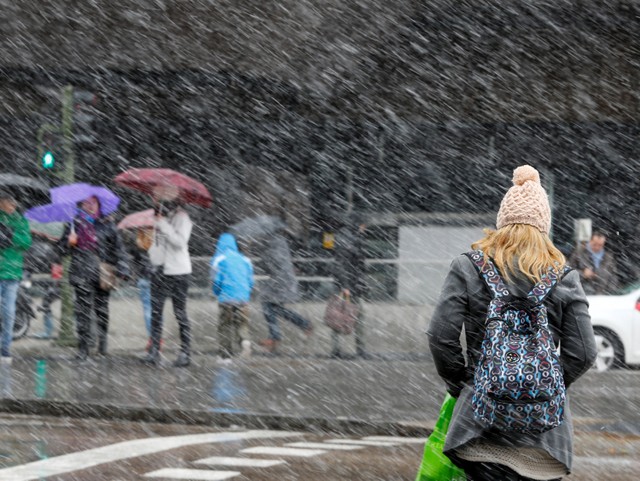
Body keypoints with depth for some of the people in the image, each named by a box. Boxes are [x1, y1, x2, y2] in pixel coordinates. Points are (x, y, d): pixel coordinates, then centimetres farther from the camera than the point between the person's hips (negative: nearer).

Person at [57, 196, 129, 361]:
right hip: (82, 275, 0)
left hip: (103, 274, 0)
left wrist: (122, 270, -3)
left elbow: (118, 247, 7)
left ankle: (102, 346, 10)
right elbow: (60, 250, 13)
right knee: (83, 311, -6)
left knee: (102, 310, 2)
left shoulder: (107, 224, 9)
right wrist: (69, 243, -10)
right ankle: (83, 349, -4)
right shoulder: (74, 224, 10)